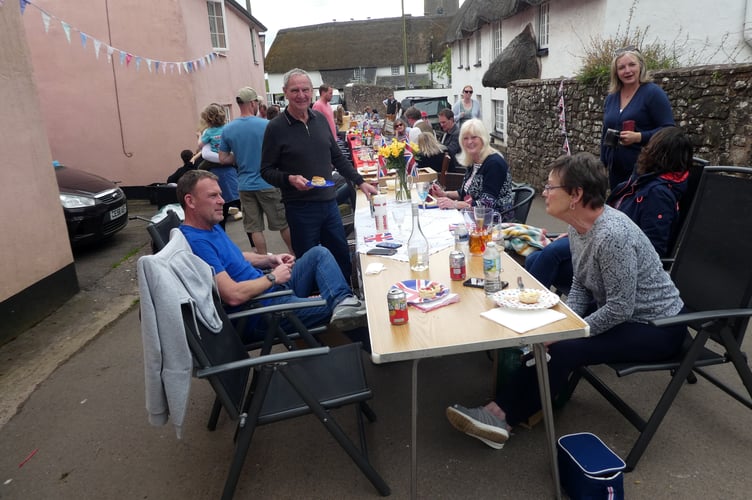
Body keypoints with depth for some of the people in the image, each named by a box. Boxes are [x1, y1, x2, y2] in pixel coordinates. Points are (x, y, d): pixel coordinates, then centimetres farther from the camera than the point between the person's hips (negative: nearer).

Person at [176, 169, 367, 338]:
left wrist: (269, 259, 7)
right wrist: (272, 277, -14)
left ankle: (344, 302, -21)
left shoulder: (211, 227, 9)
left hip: (269, 289, 10)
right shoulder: (195, 242, -23)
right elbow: (233, 295, -30)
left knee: (319, 254, -1)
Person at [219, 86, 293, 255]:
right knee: (283, 223, 11)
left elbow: (223, 159, 4)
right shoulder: (267, 125, -11)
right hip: (268, 184, -3)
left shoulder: (227, 129, -1)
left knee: (254, 229, 10)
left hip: (245, 186, 3)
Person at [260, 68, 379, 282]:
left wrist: (360, 182, 12)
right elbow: (266, 170, -5)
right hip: (300, 208, -5)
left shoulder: (320, 119, 7)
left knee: (343, 258, 15)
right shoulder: (276, 128, -7)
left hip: (329, 203, 5)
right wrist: (290, 179, -23)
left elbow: (337, 157, 15)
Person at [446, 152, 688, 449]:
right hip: (619, 312, 9)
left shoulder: (612, 235, -31)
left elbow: (620, 308, -28)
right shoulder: (578, 226, -3)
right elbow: (581, 286, 5)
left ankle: (502, 414, -7)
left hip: (656, 327, -9)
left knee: (563, 350, -22)